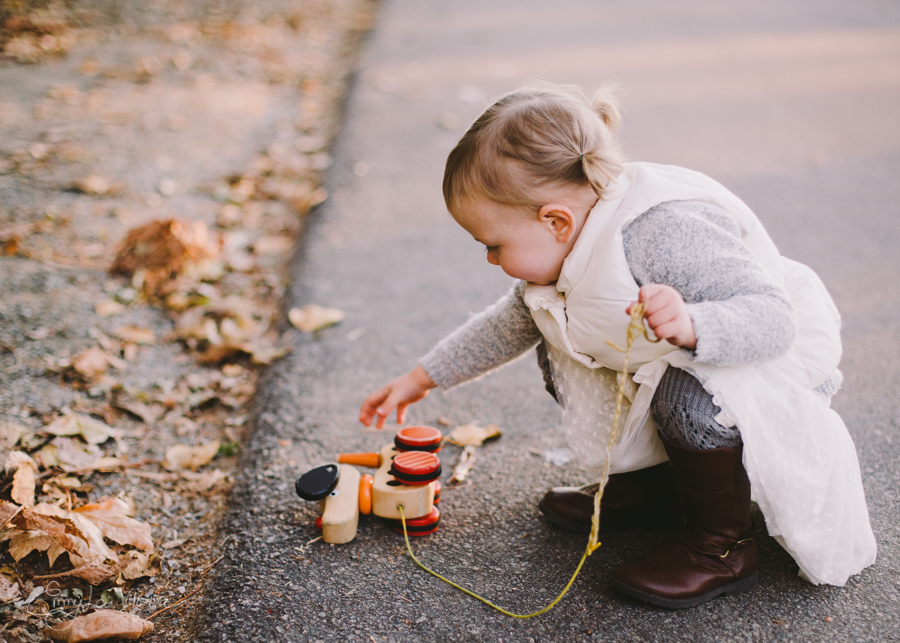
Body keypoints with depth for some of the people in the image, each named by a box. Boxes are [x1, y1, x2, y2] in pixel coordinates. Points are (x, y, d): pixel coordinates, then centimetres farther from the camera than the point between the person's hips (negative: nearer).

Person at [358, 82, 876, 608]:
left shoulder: (666, 235, -36)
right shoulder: (571, 245, -8)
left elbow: (774, 318, -38)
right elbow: (515, 320, 9)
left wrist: (691, 327, -58)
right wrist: (424, 377, 12)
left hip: (777, 362, -8)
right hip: (668, 361, 9)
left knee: (690, 394, -37)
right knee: (561, 347, 4)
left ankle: (724, 547, -11)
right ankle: (652, 481, 14)